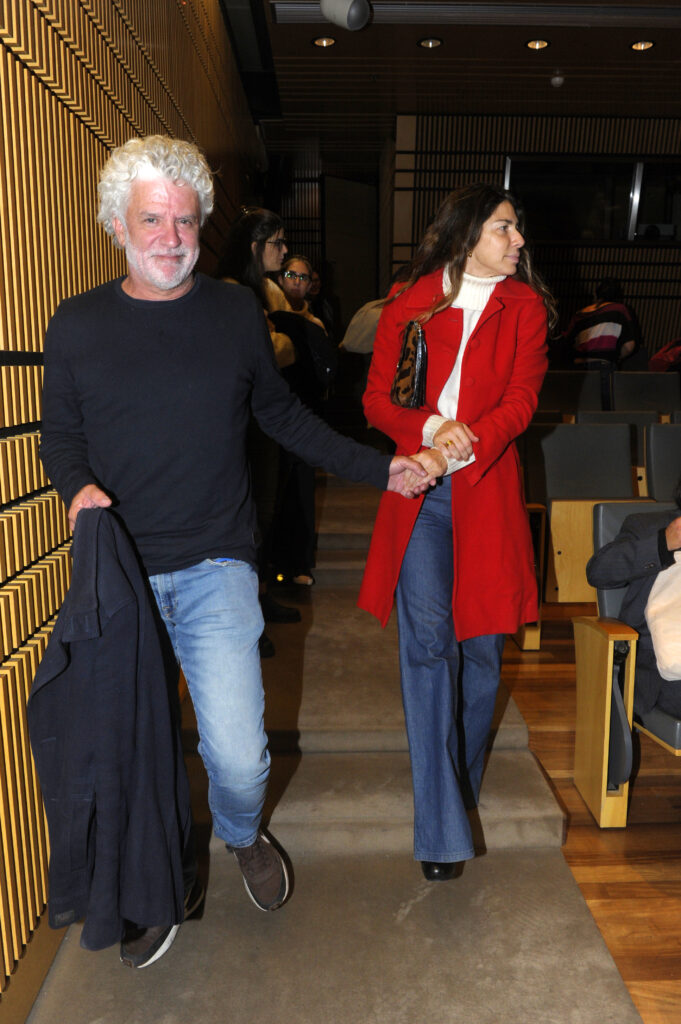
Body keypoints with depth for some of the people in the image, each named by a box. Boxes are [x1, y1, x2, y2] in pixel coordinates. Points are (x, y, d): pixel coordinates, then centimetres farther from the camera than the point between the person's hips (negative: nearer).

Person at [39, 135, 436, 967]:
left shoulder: (236, 312, 4)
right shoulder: (77, 325, 3)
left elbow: (282, 414, 13)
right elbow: (60, 436, 10)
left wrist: (376, 468, 8)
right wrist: (78, 488, -13)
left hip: (215, 571, 0)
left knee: (238, 757, -3)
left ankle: (242, 836, 35)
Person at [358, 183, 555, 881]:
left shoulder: (524, 307, 9)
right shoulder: (408, 303, 7)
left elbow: (521, 399, -3)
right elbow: (376, 398, 3)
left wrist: (461, 446, -21)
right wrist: (428, 429, -17)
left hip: (486, 491, 1)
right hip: (419, 491, -1)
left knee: (481, 644, 7)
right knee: (427, 643, -9)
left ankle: (462, 782, 33)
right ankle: (441, 830, -2)